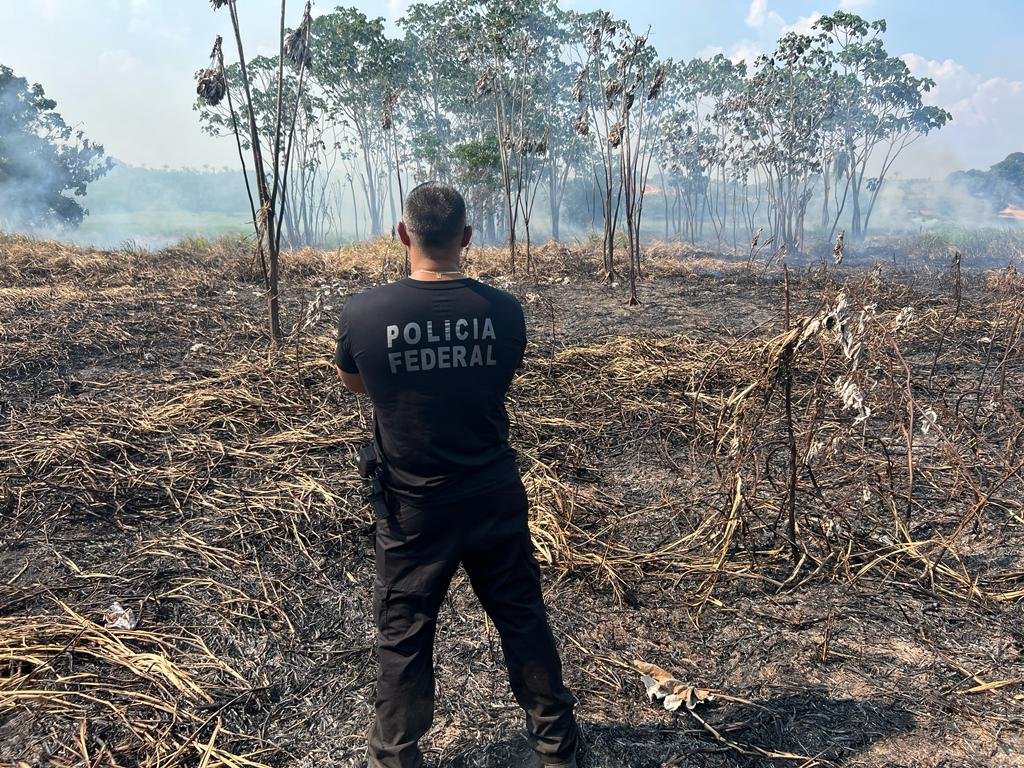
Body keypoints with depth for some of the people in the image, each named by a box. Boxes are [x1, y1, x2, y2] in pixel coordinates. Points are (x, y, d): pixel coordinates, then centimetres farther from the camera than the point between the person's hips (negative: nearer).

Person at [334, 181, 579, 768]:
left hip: (415, 506, -1)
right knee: (524, 621, 18)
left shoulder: (363, 313, -15)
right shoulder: (504, 310, -11)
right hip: (496, 497, 2)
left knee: (405, 636, 16)